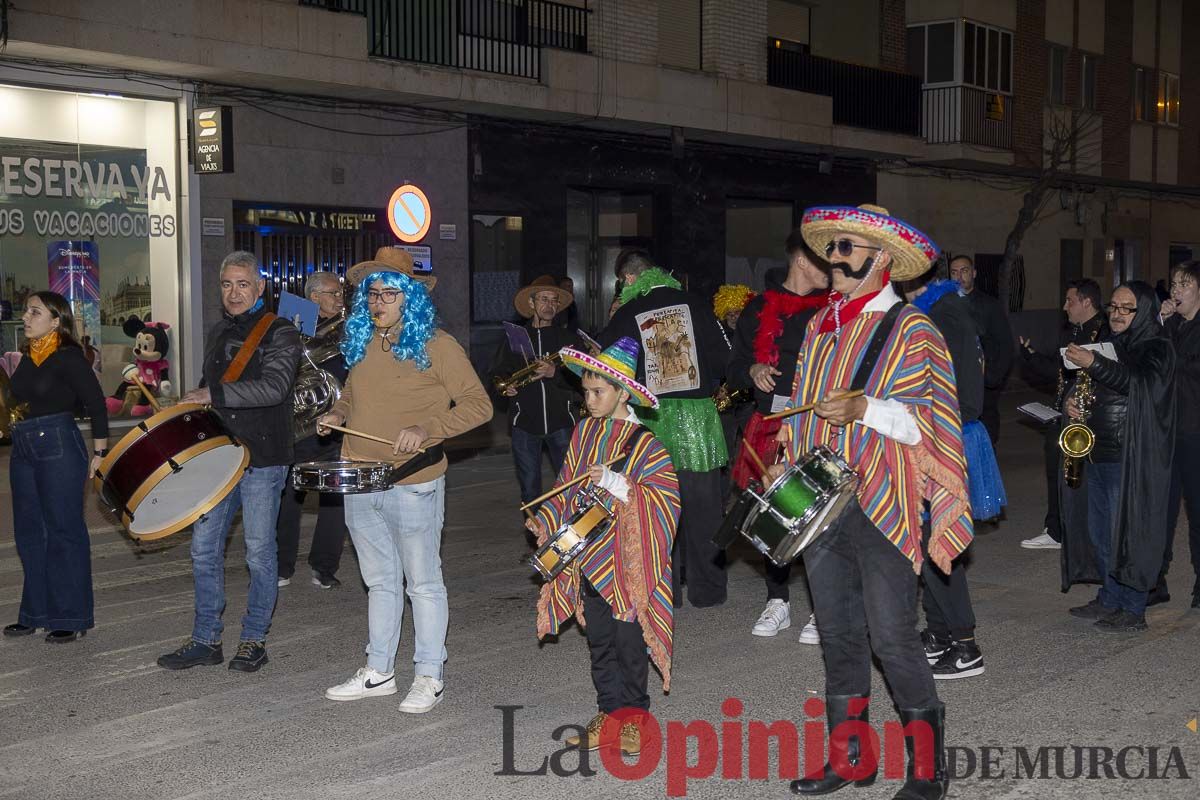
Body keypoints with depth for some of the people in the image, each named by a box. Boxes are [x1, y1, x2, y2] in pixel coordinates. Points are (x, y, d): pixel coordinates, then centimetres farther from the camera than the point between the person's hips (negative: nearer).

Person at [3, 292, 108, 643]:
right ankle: (36, 613, 23)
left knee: (64, 532, -1)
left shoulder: (69, 357, -10)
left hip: (59, 447, -8)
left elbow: (97, 405, -11)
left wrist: (100, 453, -12)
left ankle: (71, 617, 7)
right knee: (30, 534, 13)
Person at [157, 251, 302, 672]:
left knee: (259, 552, 2)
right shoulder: (217, 334, 15)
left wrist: (212, 394, -25)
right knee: (203, 549, 7)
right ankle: (206, 640, 17)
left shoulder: (280, 333, -7)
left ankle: (254, 640, 15)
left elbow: (275, 386, -23)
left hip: (262, 460, -6)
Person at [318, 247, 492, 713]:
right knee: (379, 581, 17)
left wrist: (426, 429, -24)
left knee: (423, 583, 5)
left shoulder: (435, 345, -9)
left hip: (412, 484, -6)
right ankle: (378, 672, 27)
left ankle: (430, 678, 16)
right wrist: (337, 413, 4)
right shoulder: (361, 343, 10)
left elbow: (478, 404, -12)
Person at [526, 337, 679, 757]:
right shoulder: (583, 433, 7)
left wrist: (617, 484, -23)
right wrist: (545, 522, -1)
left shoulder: (642, 442, -11)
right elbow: (567, 489, 12)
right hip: (588, 560, 6)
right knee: (599, 640, 13)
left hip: (628, 561, -6)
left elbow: (667, 496, -16)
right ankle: (609, 712, 24)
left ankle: (634, 713, 18)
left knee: (629, 639, 3)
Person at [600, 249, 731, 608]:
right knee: (702, 507, 8)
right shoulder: (693, 303, 2)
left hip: (651, 421, -1)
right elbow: (724, 356, 3)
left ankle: (665, 590, 11)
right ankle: (706, 588, 14)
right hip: (697, 416, 1)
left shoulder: (625, 315, -1)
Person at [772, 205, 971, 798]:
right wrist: (785, 471, 13)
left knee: (891, 637, -6)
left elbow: (933, 418, -12)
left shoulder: (910, 328, -5)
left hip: (884, 509, -6)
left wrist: (864, 408, -23)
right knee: (838, 634, 12)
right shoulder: (820, 326, 15)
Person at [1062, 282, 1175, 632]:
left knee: (1127, 531, -5)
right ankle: (1109, 599, 25)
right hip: (1098, 452, 8)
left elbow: (1140, 382, -26)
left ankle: (1133, 610, 4)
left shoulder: (1157, 349, -7)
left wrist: (1095, 364, -33)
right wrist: (1073, 402, 1)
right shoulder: (1109, 344, 16)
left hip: (1133, 457, -8)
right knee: (1100, 532, 13)